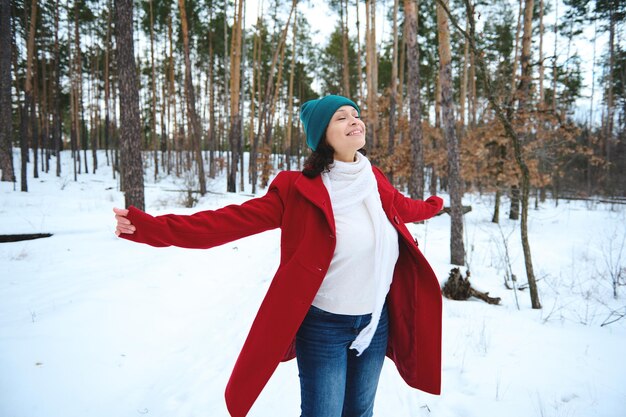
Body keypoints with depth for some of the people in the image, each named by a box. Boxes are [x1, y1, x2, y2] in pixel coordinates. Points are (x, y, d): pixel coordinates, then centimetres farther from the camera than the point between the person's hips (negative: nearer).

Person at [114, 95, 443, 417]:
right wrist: (152, 228, -33)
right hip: (324, 326, -5)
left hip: (377, 322, 5)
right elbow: (234, 220, -22)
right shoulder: (299, 189, -16)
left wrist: (432, 206, 43)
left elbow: (403, 207, 22)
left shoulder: (375, 181, 0)